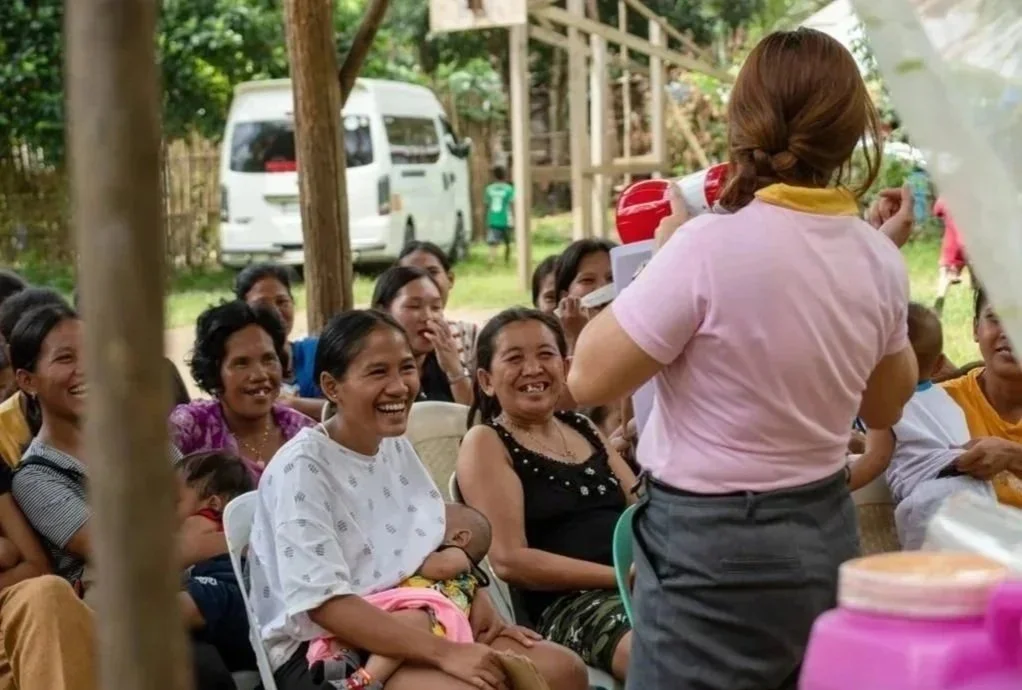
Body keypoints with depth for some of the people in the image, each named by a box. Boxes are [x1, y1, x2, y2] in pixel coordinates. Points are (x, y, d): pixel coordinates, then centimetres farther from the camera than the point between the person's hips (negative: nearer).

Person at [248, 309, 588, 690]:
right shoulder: (302, 468, -16)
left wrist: (480, 607, -4)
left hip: (413, 626, 8)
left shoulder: (397, 447, 8)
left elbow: (444, 545, 16)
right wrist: (444, 652, -28)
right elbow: (323, 603, -23)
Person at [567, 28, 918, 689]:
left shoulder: (711, 248, -21)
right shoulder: (879, 259, -1)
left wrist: (664, 252, -2)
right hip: (825, 535, 6)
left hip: (714, 549, -6)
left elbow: (590, 378, -12)